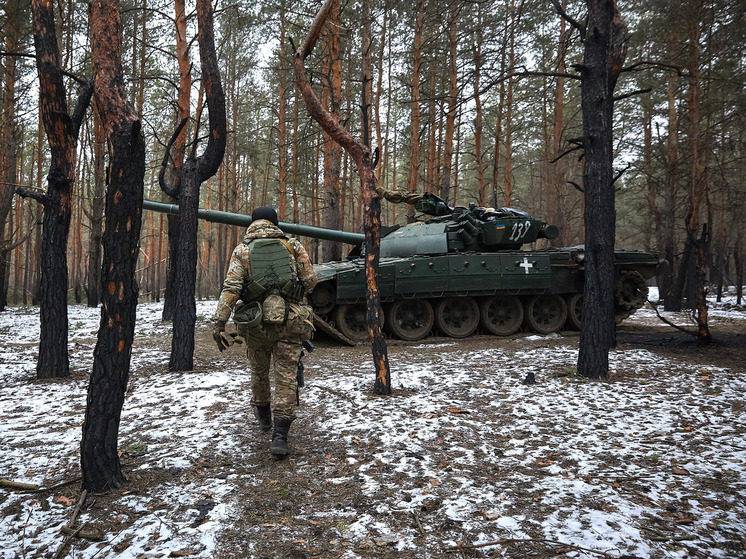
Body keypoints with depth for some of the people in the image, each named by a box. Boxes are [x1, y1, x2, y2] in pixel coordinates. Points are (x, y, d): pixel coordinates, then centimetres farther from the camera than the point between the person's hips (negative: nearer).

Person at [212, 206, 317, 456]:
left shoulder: (242, 250, 4)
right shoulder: (292, 245, 5)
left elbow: (230, 287, -7)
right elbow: (310, 279, 3)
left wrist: (219, 323, -9)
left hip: (256, 322, 1)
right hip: (290, 322, -1)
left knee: (259, 371, 23)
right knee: (286, 377, 3)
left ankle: (263, 413, 45)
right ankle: (280, 435, -4)